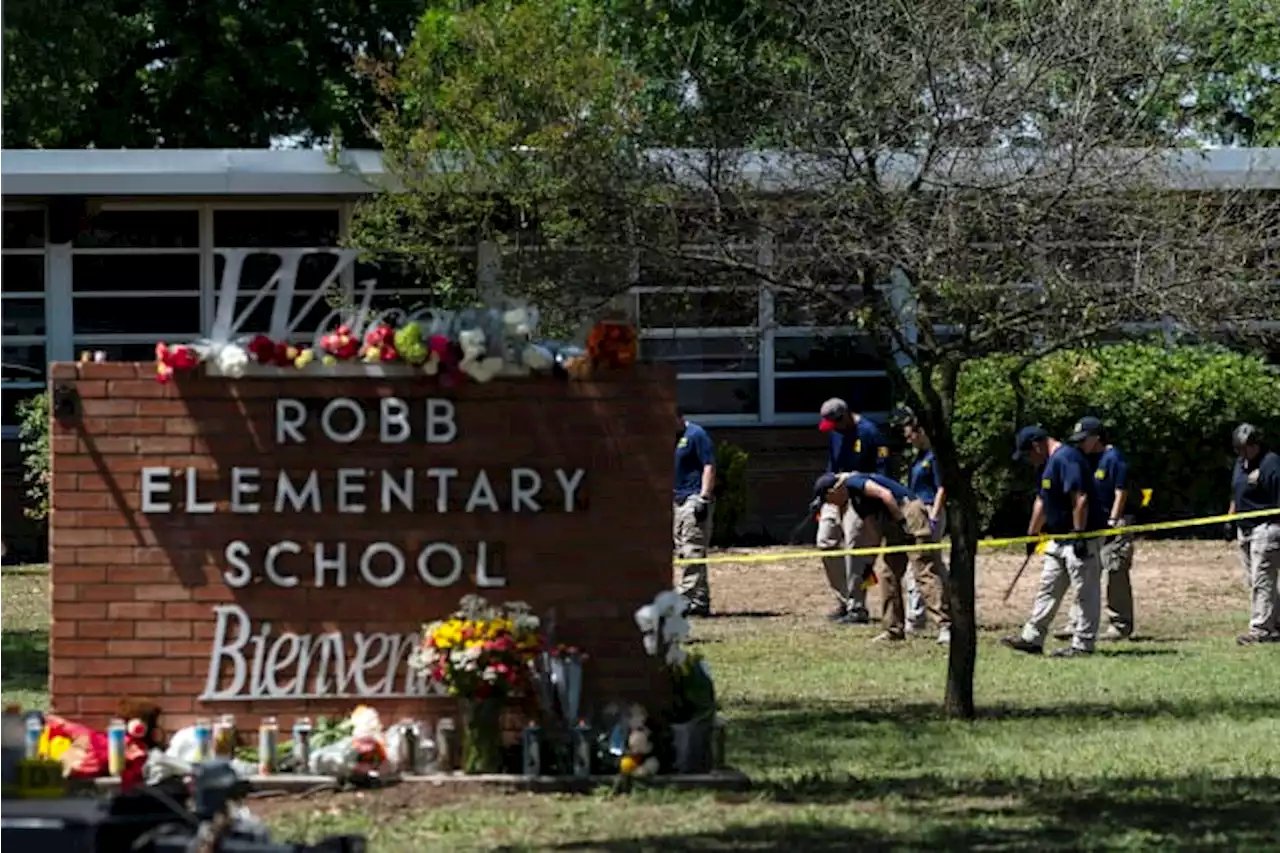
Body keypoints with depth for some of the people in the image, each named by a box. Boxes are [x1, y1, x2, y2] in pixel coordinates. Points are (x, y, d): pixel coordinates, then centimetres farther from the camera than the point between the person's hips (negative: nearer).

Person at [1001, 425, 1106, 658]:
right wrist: (1032, 535, 30)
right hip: (1060, 539, 11)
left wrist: (1078, 536, -26)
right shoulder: (1049, 463, 15)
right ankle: (1032, 638, 20)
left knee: (1086, 592, -3)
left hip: (1082, 537, -11)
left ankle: (1083, 644, 0)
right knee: (1048, 590, 14)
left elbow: (1080, 499, -25)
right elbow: (1042, 502, 26)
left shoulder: (1066, 459, -18)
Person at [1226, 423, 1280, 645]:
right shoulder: (1241, 463, 15)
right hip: (1244, 529, 10)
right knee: (1253, 581, 11)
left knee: (1262, 581, -10)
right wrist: (1230, 518, 20)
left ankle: (1261, 630, -10)